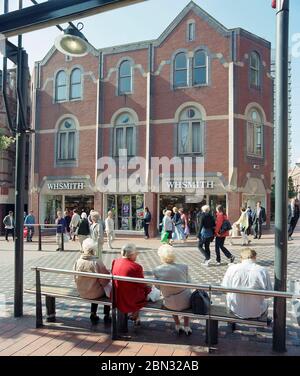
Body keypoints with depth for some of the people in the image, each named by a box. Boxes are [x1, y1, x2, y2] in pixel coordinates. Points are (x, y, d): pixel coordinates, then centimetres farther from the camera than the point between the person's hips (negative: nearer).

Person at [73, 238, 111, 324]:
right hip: (95, 293, -4)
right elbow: (104, 281, -16)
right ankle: (106, 316, 29)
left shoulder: (77, 262, -11)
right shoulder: (97, 262, -24)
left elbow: (75, 279, 1)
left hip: (81, 293, 5)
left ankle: (93, 314, 33)